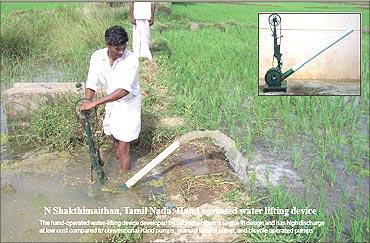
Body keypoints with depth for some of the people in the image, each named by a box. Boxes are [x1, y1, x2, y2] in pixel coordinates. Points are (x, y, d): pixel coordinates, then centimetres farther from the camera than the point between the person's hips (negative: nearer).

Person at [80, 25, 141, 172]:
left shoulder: (131, 60, -27)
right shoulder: (97, 57, -12)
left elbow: (124, 90, -36)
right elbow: (91, 84, -8)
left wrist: (95, 103, -39)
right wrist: (87, 106, -23)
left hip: (128, 106, -5)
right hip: (111, 102, 5)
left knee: (123, 150, -1)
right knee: (114, 138, 21)